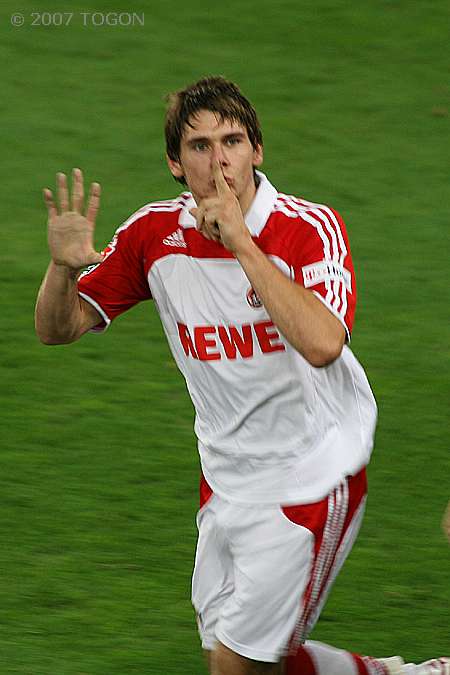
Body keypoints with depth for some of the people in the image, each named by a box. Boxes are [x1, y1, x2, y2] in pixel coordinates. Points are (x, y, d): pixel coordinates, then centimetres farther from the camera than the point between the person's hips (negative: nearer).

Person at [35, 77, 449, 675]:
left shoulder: (310, 228, -19)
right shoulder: (154, 234, -5)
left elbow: (322, 344, -36)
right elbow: (58, 329, 3)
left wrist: (241, 241, -34)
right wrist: (63, 267, -20)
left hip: (311, 478, -6)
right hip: (227, 482, 6)